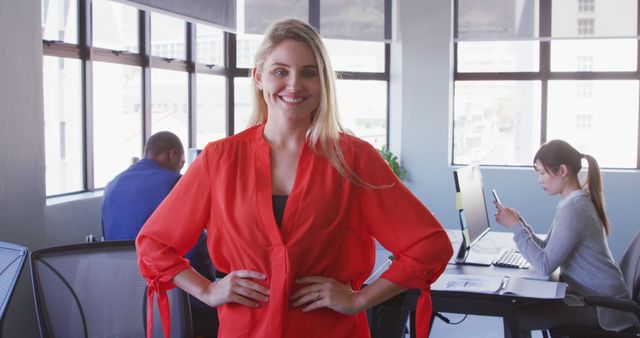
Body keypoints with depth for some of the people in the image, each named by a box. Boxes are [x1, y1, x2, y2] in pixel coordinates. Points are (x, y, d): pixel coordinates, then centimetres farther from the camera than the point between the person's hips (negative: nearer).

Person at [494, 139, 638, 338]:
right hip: (590, 294, 9)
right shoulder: (573, 201, 8)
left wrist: (515, 226, -18)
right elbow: (546, 249, 8)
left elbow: (545, 265, -24)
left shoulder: (574, 207, -23)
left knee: (516, 317, -13)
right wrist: (517, 221, -2)